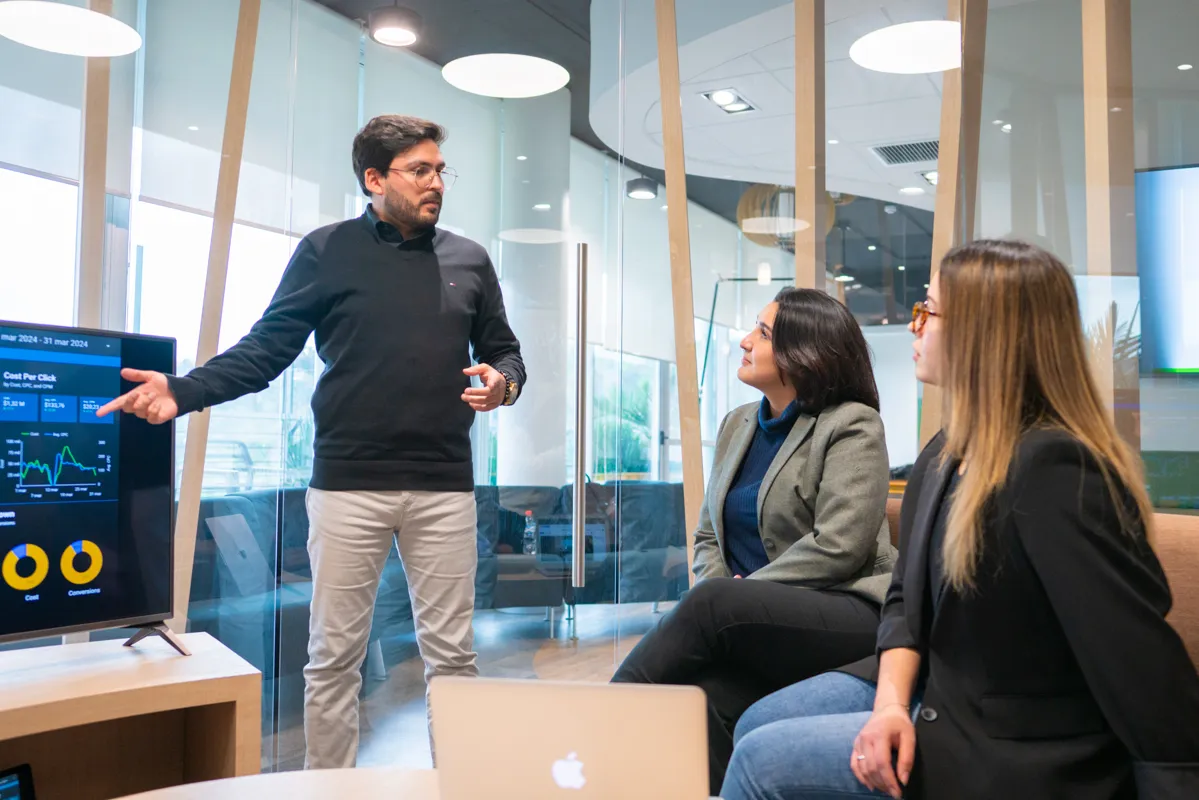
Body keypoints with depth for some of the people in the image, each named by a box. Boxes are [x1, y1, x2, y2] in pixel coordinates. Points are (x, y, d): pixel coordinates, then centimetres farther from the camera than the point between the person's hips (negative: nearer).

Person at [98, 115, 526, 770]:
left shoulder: (468, 259, 11)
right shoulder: (327, 251, 3)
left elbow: (503, 348, 17)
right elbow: (264, 350, 1)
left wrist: (505, 382, -7)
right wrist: (183, 390, -14)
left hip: (444, 488, 2)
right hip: (348, 484, -2)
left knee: (451, 653, 8)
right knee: (333, 656, 7)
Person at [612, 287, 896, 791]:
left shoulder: (852, 427, -3)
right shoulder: (738, 425, 18)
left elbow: (837, 547, -15)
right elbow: (709, 536, 17)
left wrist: (730, 597, -16)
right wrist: (716, 590, -5)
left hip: (848, 616, -5)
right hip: (758, 624, 5)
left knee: (714, 603, -31)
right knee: (709, 693, -31)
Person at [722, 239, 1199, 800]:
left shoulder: (1053, 471, -28)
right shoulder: (946, 454, 3)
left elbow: (1145, 667, -29)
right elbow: (907, 598, 4)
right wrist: (891, 700, -12)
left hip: (1019, 753, -8)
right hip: (935, 688, 9)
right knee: (757, 726, 10)